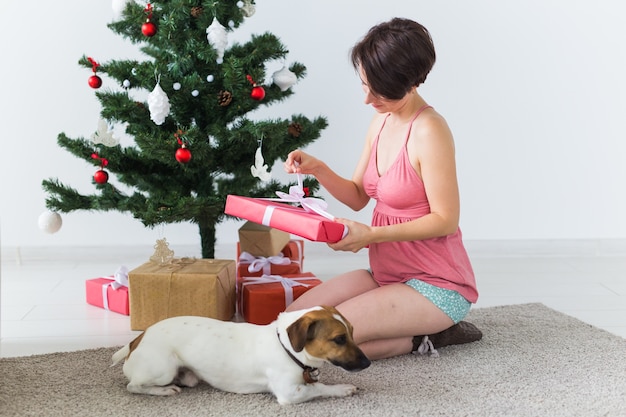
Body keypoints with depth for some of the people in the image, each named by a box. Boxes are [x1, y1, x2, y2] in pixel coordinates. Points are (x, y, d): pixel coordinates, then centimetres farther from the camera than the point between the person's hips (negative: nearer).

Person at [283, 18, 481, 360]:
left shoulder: (429, 131, -20)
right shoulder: (381, 121, 6)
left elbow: (445, 220, -19)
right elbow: (358, 196, 13)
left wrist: (372, 235, -26)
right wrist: (316, 169, -4)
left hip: (436, 285, -9)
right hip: (387, 275, 9)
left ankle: (423, 338, -2)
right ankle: (418, 327, 8)